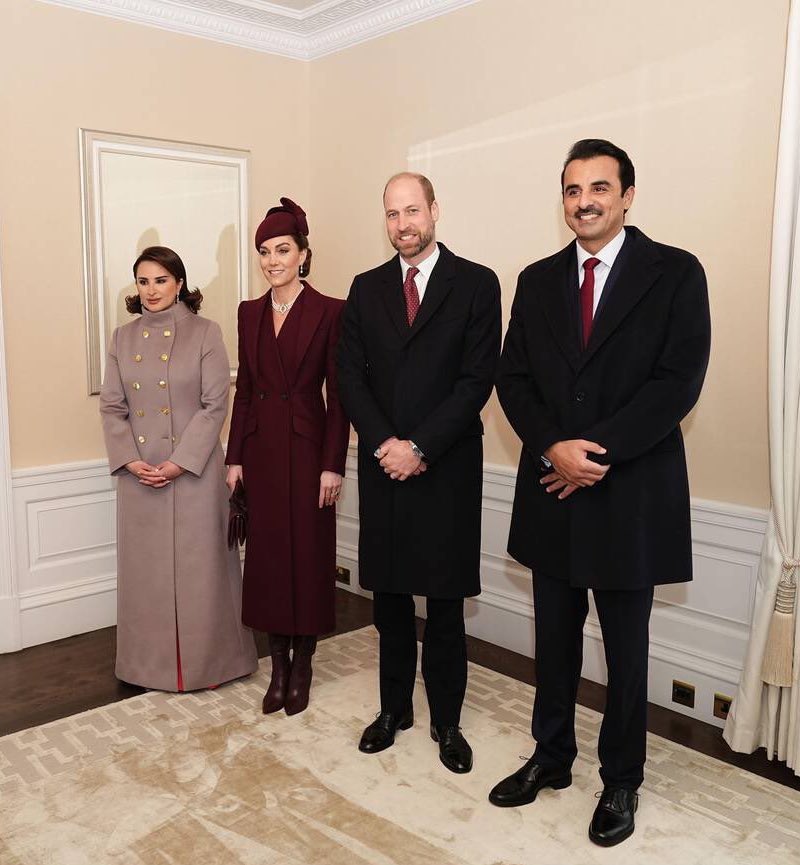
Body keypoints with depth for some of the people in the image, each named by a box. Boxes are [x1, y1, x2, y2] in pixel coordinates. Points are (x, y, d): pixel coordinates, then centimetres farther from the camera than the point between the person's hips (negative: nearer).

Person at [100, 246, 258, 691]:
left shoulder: (205, 332, -4)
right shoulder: (123, 337, 9)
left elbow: (215, 405, -9)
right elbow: (112, 406, 7)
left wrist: (180, 462, -15)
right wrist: (130, 460, -8)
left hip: (194, 471, -4)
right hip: (139, 476, 4)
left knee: (199, 566, 5)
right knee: (146, 568, 11)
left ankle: (206, 660, 21)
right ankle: (151, 662, 28)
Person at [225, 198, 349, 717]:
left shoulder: (330, 312, -6)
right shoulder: (250, 312, 9)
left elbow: (338, 395, -8)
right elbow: (244, 390, 10)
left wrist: (333, 465, -12)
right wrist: (235, 457, 6)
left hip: (308, 447, -5)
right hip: (260, 449, 5)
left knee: (308, 555, 5)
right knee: (267, 555, 10)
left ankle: (302, 667, 21)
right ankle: (278, 667, 24)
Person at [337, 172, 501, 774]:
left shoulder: (476, 284, -1)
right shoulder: (366, 289, 9)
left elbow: (477, 379, -8)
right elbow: (351, 377, 5)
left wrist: (421, 448, -13)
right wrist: (383, 443, -9)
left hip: (446, 469, -3)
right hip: (382, 466, 3)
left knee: (446, 601, 6)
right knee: (389, 596, 12)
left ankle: (446, 720, 22)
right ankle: (394, 708, 28)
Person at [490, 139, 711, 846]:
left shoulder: (675, 274, -5)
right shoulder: (538, 281, 8)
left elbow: (679, 380, -13)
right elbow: (513, 379, 3)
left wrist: (596, 450, -18)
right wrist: (554, 447, -13)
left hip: (632, 494, -3)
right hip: (552, 493, 4)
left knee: (626, 649, 11)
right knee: (555, 641, 17)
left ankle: (621, 781, 31)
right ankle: (551, 757, 36)